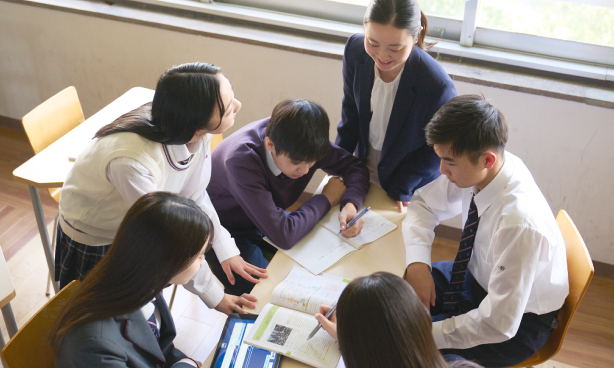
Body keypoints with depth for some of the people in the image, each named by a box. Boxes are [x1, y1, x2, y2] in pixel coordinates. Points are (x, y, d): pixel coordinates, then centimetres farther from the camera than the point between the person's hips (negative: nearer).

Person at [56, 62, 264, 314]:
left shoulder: (198, 133, -24)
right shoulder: (133, 161, -44)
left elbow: (194, 195, -7)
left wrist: (226, 251, -9)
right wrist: (214, 296, -21)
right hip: (93, 240, -5)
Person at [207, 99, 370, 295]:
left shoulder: (302, 145, -19)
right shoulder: (241, 159, -38)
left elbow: (355, 167, -5)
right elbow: (283, 235, -42)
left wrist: (351, 204, -27)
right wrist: (326, 199, -26)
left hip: (268, 220, 6)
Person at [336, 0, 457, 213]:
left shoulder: (437, 86, -35)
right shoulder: (355, 50, -21)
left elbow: (435, 150, -18)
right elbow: (351, 111, -3)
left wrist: (400, 189, -15)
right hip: (364, 167, 4)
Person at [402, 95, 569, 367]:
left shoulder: (520, 224, -39)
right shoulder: (474, 169, -19)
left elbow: (498, 325, -32)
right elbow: (423, 204, -1)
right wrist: (418, 264, -16)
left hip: (518, 322, -6)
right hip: (479, 275, 7)